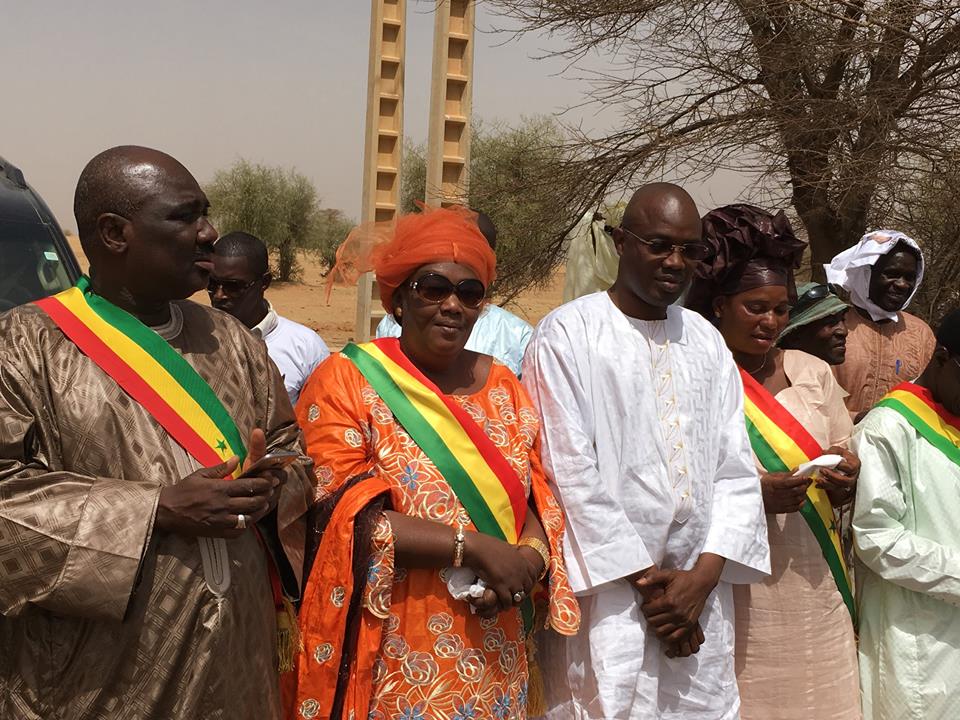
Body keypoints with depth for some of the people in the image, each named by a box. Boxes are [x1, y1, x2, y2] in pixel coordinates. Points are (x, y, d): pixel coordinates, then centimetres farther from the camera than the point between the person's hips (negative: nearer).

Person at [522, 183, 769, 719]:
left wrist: (704, 575, -5)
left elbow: (736, 469, 7)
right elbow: (571, 474, -11)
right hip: (608, 596, -5)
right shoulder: (568, 334, -7)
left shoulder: (707, 340, 10)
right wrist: (645, 578, -9)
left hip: (702, 595, 5)